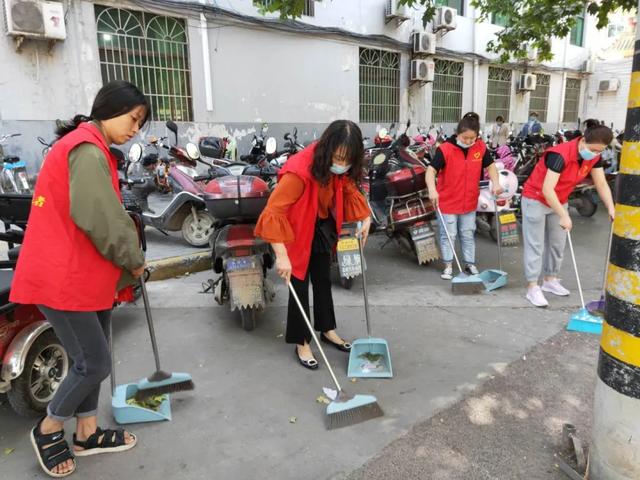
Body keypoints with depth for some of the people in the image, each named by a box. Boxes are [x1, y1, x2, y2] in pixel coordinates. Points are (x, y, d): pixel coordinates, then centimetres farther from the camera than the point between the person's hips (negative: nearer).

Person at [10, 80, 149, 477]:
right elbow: (100, 219, -23)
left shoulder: (91, 149, 16)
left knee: (92, 358, 17)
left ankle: (88, 434, 33)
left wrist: (128, 261, 8)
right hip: (64, 277, -10)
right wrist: (134, 260, -7)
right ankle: (48, 430, 26)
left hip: (86, 273, 10)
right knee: (95, 363, 1)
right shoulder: (87, 151, -18)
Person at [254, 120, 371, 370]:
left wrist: (365, 219, -10)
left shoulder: (341, 169, -14)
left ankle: (327, 330, 35)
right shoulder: (300, 170, -36)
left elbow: (349, 190, 4)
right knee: (299, 284, 0)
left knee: (323, 280, 17)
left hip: (323, 228, 7)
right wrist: (282, 255, -42)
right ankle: (301, 343, 17)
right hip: (297, 230, -7)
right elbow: (273, 211, -39)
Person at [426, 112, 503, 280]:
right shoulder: (445, 149, -20)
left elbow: (490, 165, 8)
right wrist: (432, 189, -42)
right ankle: (448, 265, 20)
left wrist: (495, 183, -10)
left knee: (468, 234, 16)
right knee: (448, 235, 6)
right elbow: (431, 170, -25)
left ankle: (470, 264, 29)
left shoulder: (481, 147, -5)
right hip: (447, 201, -4)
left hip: (469, 201, 4)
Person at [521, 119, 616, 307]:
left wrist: (611, 208, -15)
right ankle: (533, 288, -1)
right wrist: (564, 216, -35)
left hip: (559, 201, 7)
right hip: (536, 200, -7)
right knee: (535, 245, -5)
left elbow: (601, 184, -3)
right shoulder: (560, 154, -31)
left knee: (557, 243, 13)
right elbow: (547, 190, -35)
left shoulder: (594, 157, -8)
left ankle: (550, 280, 27)